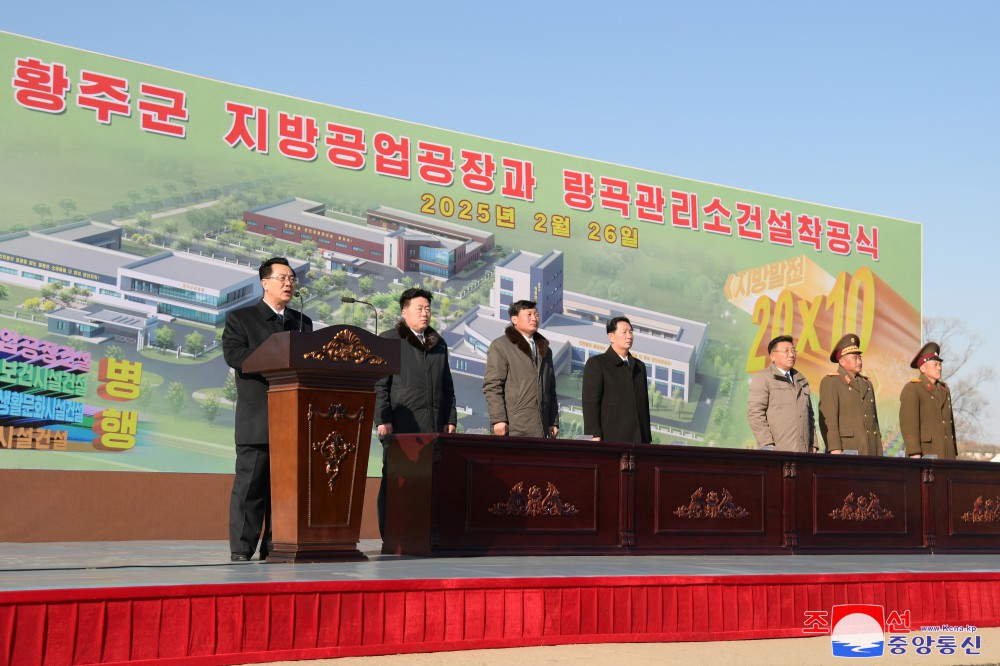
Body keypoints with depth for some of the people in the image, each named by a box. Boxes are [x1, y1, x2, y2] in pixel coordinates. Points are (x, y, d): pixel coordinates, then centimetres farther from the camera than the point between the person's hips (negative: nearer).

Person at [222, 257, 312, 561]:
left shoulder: (303, 322, 20)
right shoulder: (240, 318, 5)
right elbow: (233, 354, -10)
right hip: (256, 418, -4)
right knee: (250, 482, -3)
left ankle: (275, 547, 10)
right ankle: (242, 548, 1)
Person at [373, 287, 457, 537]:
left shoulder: (439, 344, 21)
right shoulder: (389, 341, 4)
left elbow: (447, 386, 23)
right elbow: (379, 384, -2)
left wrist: (450, 419, 13)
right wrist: (382, 419, -11)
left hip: (434, 424, 5)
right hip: (400, 424, -5)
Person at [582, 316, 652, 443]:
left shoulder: (640, 366, 22)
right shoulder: (596, 363, 3)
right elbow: (590, 403, -5)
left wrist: (647, 438, 16)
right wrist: (595, 436, -14)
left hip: (638, 441, 5)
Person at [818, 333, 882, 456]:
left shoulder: (867, 384, 21)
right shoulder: (830, 382, -2)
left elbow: (874, 419, 21)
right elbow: (828, 419, -10)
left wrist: (879, 453, 15)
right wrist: (835, 449, -18)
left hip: (870, 451, 6)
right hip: (846, 450, -6)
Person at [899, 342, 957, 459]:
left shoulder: (944, 389, 18)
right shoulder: (911, 389, -6)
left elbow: (949, 423, 21)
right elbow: (908, 423, -15)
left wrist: (953, 454, 18)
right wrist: (914, 454, -23)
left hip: (947, 454, 7)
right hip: (925, 455, -7)